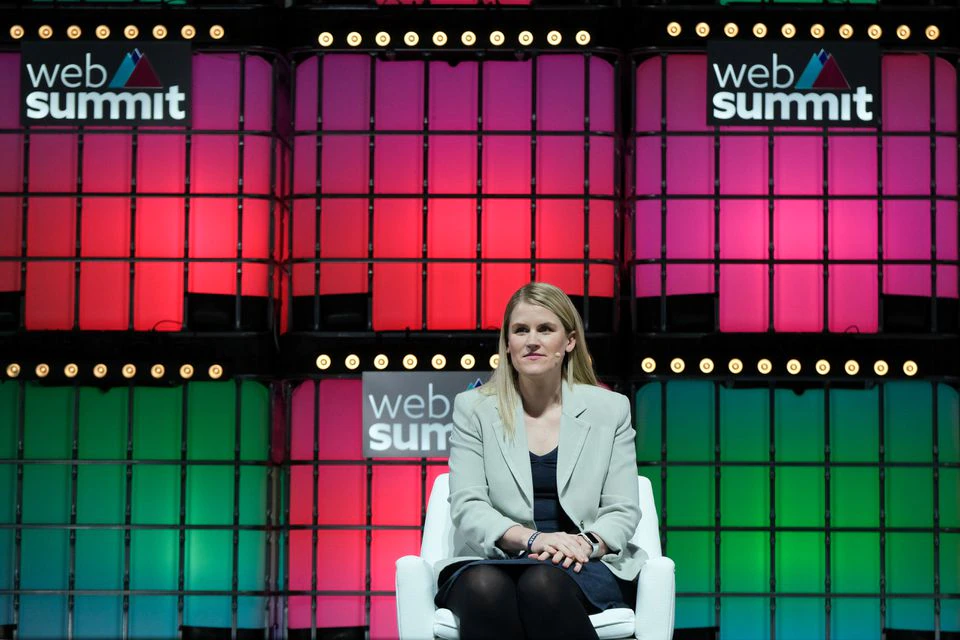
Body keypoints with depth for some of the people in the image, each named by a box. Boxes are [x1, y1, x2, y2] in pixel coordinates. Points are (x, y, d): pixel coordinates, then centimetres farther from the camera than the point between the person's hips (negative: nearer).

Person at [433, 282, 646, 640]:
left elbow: (622, 511, 8)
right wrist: (533, 539, -18)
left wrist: (590, 543, -15)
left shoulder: (609, 409, 12)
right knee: (485, 588, -38)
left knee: (544, 583, -37)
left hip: (583, 567, 0)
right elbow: (467, 507, 0)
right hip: (493, 562, 0)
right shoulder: (473, 407, 10)